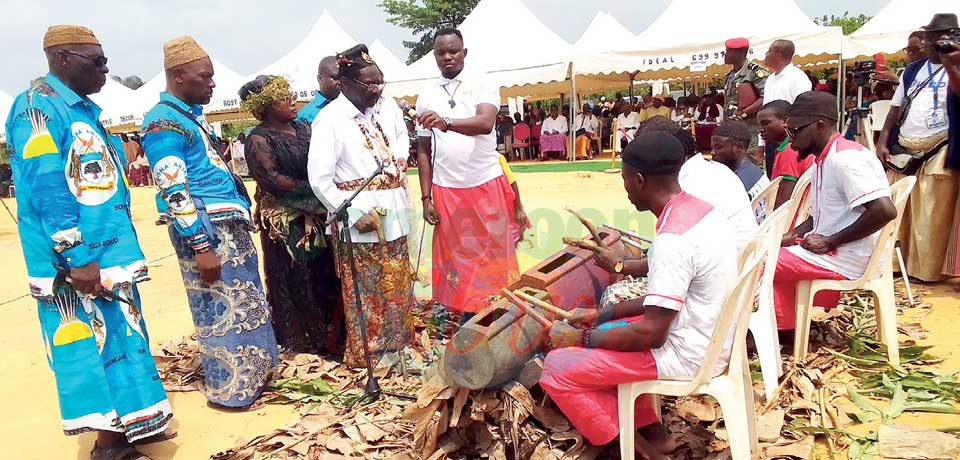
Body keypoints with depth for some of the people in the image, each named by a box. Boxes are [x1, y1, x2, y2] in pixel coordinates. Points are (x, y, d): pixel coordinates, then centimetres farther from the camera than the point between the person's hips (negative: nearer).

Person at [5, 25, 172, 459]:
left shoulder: (85, 109, 16)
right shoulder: (38, 107, -13)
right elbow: (46, 189, -20)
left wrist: (125, 247, 22)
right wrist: (77, 257, -23)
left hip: (111, 251, 9)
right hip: (76, 258, -9)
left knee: (120, 335, 15)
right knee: (88, 341, 0)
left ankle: (126, 423, 28)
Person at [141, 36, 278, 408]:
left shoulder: (191, 115, 17)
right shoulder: (163, 122, -13)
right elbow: (174, 192, -19)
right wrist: (201, 247, -21)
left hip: (229, 225, 10)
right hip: (205, 230, -10)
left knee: (247, 304, 17)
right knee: (219, 310, 1)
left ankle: (253, 375, 31)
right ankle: (230, 389, 15)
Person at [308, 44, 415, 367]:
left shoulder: (388, 106, 5)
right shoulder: (330, 119, -13)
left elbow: (402, 141, 26)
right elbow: (319, 179, -15)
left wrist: (399, 165, 8)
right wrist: (355, 215, -17)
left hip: (394, 214, 6)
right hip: (359, 217, -6)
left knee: (397, 286, 16)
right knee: (364, 292, 4)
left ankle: (398, 346, 32)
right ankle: (364, 356, 19)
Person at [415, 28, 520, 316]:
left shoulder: (483, 85, -3)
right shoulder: (426, 95, 7)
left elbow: (485, 123, -23)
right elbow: (423, 150, 9)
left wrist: (446, 123, -41)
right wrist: (426, 198, 4)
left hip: (487, 185, -2)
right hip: (446, 190, 2)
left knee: (493, 256, 6)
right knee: (456, 259, 7)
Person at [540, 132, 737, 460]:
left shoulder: (672, 239, -28)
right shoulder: (699, 210, 3)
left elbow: (651, 334, -25)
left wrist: (582, 339, -11)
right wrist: (603, 315, 10)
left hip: (685, 353, -9)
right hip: (706, 338, 10)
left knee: (557, 368, -8)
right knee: (599, 336, 21)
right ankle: (652, 431, 18)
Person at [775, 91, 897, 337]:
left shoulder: (846, 158, -18)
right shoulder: (824, 160, 12)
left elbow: (884, 211, -28)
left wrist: (830, 242, -21)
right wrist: (789, 238, 5)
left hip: (846, 260, -10)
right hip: (828, 250, 10)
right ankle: (783, 330, 10)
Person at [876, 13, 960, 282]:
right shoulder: (912, 71, 15)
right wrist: (883, 143, 4)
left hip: (937, 154, -5)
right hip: (902, 151, 5)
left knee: (931, 217, -3)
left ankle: (926, 270, 6)